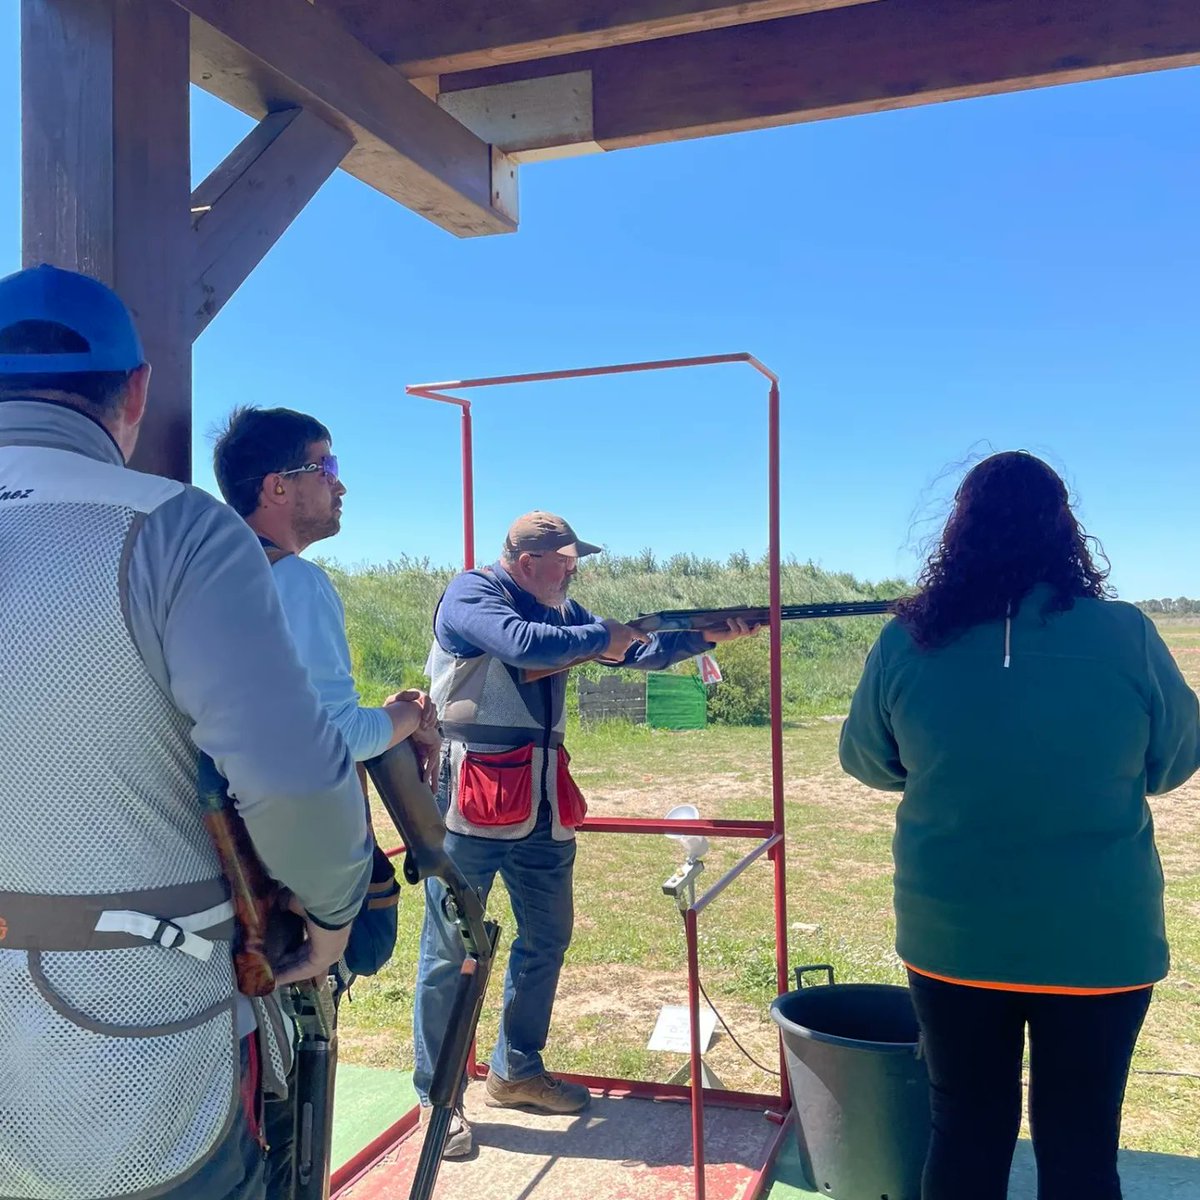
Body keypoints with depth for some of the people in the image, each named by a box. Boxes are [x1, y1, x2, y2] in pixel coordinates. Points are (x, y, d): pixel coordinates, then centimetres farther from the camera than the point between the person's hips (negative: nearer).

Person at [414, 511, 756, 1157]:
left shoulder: (559, 611, 13)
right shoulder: (470, 593, -9)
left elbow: (637, 652, 14)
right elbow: (521, 644, -28)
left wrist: (707, 636, 2)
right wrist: (601, 637, -15)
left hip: (542, 805, 8)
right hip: (471, 802, -8)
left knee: (547, 938, 16)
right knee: (450, 950, 2)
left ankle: (516, 1072, 33)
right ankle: (436, 1097, 16)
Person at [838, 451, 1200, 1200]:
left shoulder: (906, 642, -10)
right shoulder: (1126, 635, -12)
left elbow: (866, 761, 6)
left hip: (951, 936, 1)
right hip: (1098, 939, -1)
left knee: (966, 1127, 18)